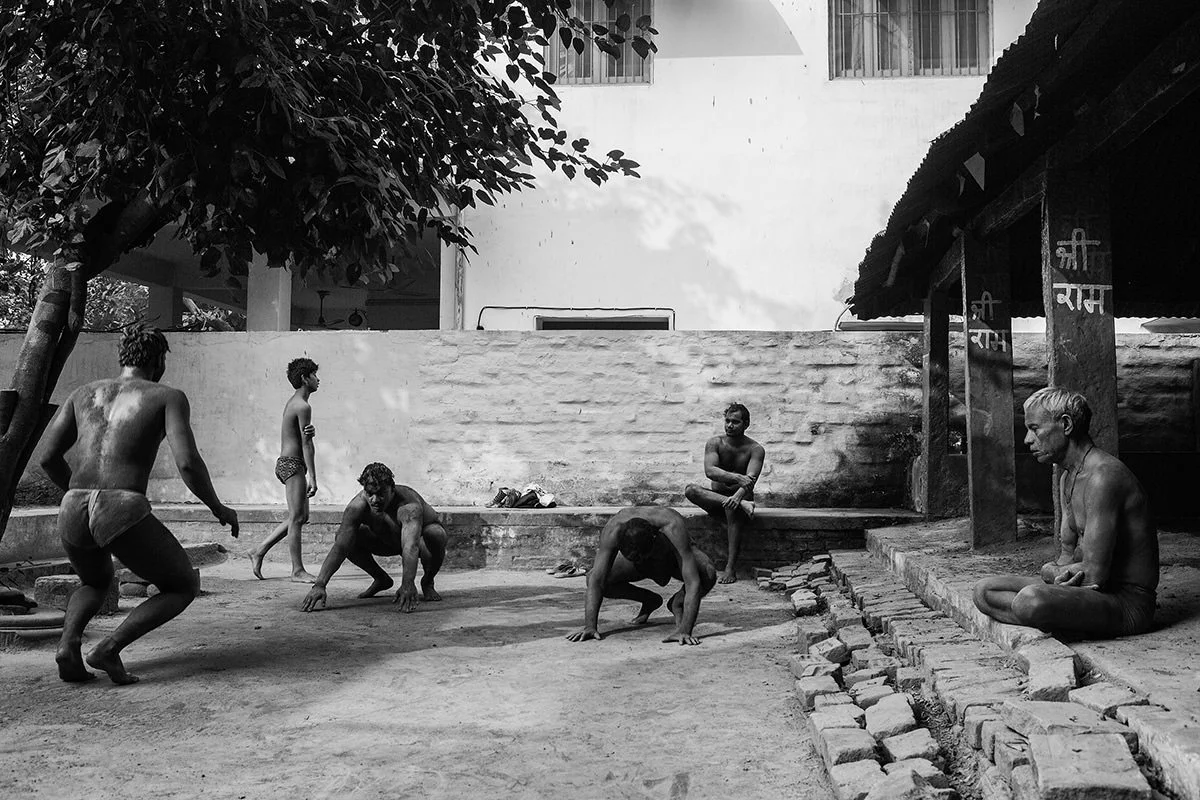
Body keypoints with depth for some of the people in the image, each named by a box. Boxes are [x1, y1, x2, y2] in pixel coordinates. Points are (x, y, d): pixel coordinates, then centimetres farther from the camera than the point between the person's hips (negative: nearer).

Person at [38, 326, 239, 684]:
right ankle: (109, 647, -4)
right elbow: (187, 462, -6)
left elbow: (48, 456, 18)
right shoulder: (169, 397, 8)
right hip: (124, 513, -5)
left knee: (96, 581, 36)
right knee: (184, 587, 17)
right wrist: (219, 509, 10)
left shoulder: (84, 393, 22)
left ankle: (68, 644, 5)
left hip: (73, 512, 5)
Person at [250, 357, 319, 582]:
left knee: (301, 516, 14)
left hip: (285, 462, 10)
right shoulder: (302, 406, -14)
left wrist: (311, 431, -11)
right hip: (293, 464, -10)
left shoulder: (291, 403, 16)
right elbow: (306, 445, -16)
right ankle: (298, 570, -2)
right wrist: (313, 477, -16)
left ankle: (259, 551, 18)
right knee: (296, 518, -6)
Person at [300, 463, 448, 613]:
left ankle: (427, 582, -7)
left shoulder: (408, 505, -41)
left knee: (435, 534, -39)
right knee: (343, 536, -18)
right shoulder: (357, 507, -30)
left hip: (419, 538, -4)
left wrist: (407, 585, -72)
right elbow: (340, 546, -38)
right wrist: (319, 585, -51)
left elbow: (411, 546, -56)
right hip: (388, 541, 4)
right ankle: (381, 579, 5)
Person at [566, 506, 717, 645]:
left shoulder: (673, 529, -44)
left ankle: (678, 603, -3)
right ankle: (649, 601, 5)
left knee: (709, 574, -35)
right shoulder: (613, 530, -38)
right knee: (597, 578, -20)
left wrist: (684, 631, -56)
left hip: (674, 559, -3)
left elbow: (693, 583, -47)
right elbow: (596, 580, -37)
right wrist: (589, 627, -46)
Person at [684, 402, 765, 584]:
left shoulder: (755, 449, -6)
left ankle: (731, 567, -36)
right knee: (691, 490, -28)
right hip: (716, 496, 2)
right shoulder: (715, 443, -1)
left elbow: (751, 479, -22)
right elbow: (709, 470, -19)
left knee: (732, 506, -39)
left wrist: (738, 495, -43)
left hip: (742, 496, -2)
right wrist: (737, 478, -35)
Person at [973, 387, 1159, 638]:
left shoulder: (1104, 475, -20)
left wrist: (1053, 571, -5)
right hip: (1100, 591, 10)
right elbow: (1066, 555, 14)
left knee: (1030, 600, -35)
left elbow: (1095, 574, -24)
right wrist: (1057, 572, -10)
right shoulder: (1067, 478, 13)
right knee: (985, 591, 1)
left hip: (1129, 601, -10)